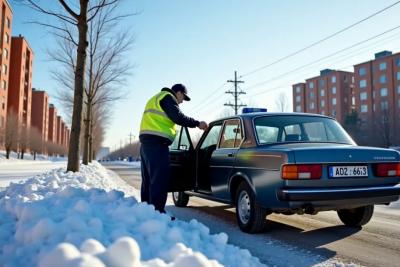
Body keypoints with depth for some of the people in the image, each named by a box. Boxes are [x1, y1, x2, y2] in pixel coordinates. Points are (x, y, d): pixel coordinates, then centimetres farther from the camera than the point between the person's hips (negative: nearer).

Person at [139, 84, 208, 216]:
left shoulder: (156, 98, 30)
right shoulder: (167, 97, -1)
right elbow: (178, 117, -12)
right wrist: (197, 123, -5)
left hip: (146, 141, 10)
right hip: (156, 142, -10)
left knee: (149, 179, 14)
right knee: (159, 179, -11)